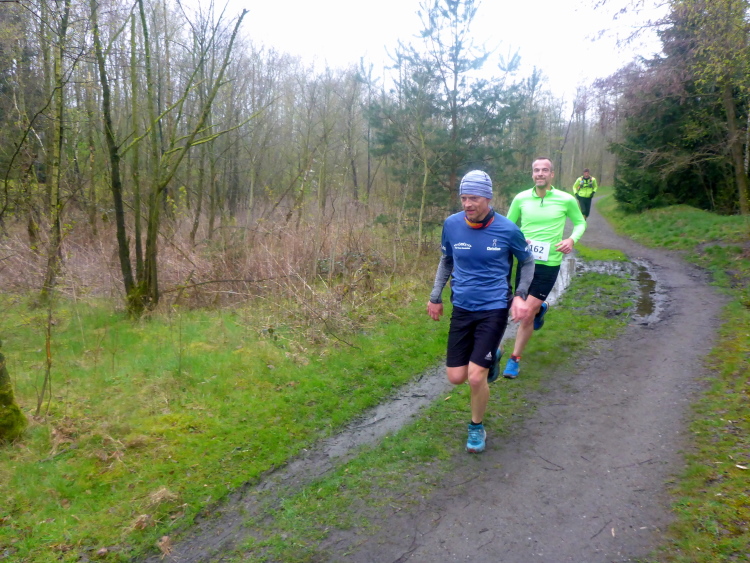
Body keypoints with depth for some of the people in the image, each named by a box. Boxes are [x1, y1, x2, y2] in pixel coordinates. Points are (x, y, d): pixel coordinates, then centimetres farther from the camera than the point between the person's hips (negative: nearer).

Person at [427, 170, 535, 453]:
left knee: (476, 377, -10)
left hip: (494, 309, -3)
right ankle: (492, 356, 36)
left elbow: (527, 262, 7)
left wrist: (520, 296, -7)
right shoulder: (452, 224, -5)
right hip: (461, 308, 4)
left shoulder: (508, 230, -11)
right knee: (456, 377, 3)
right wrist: (435, 296, 11)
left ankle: (477, 428, 20)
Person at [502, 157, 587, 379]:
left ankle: (514, 359, 10)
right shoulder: (521, 199, -2)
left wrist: (572, 239, -9)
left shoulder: (566, 200, -5)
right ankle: (541, 308, 53)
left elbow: (580, 222, 12)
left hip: (549, 264, -3)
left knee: (527, 313, -6)